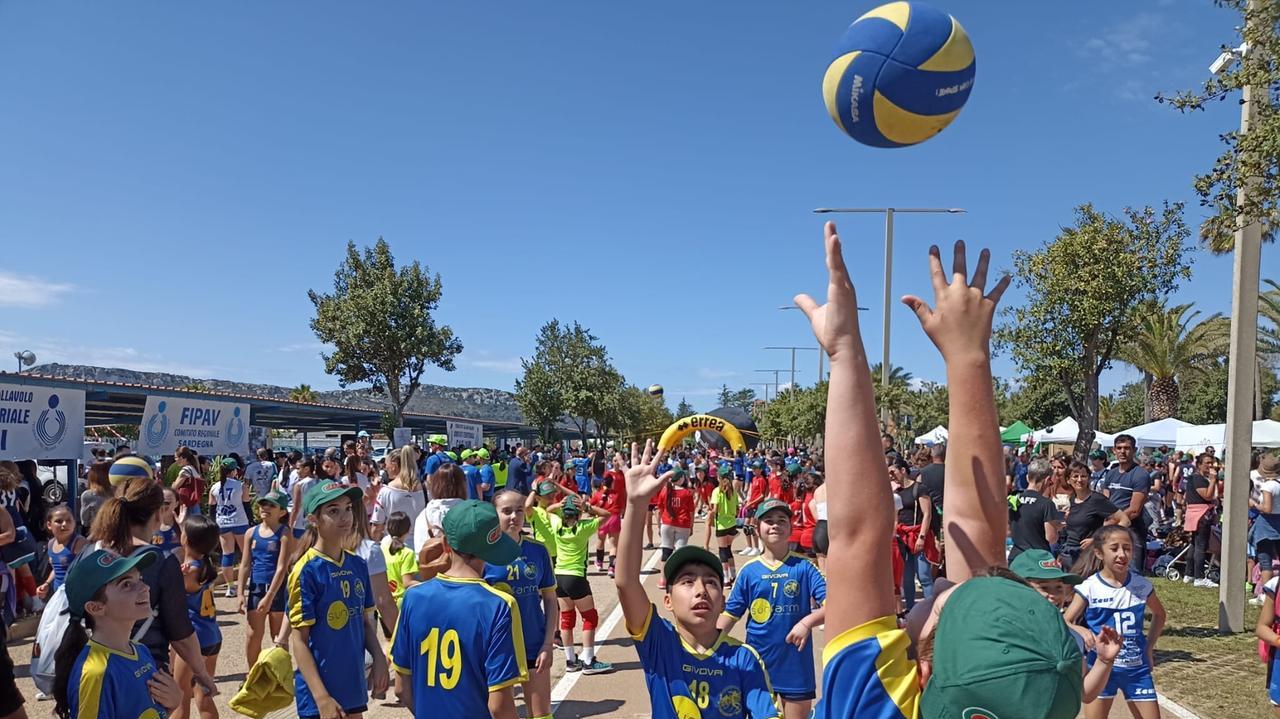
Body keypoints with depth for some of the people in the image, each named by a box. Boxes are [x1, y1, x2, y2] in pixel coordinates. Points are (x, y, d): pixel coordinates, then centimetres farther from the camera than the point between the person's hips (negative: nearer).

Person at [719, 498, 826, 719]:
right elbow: (730, 614, 3)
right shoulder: (749, 570, -2)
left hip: (796, 661, -1)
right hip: (758, 661, 1)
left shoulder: (804, 566, -6)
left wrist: (807, 622, -28)